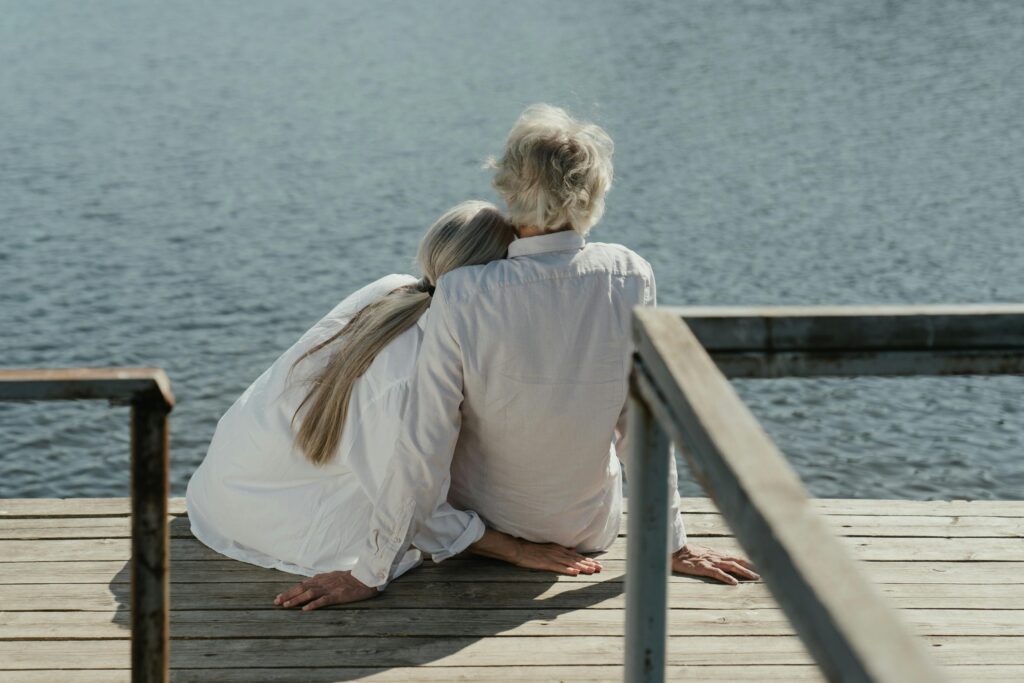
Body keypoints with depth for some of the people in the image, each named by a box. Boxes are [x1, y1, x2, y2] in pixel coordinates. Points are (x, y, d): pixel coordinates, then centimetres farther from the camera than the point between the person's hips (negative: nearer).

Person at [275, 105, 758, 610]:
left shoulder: (462, 297, -28)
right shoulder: (630, 279, -21)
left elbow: (421, 451, -24)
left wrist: (369, 574, -13)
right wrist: (672, 545, 2)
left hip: (482, 525, -1)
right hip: (589, 529, 2)